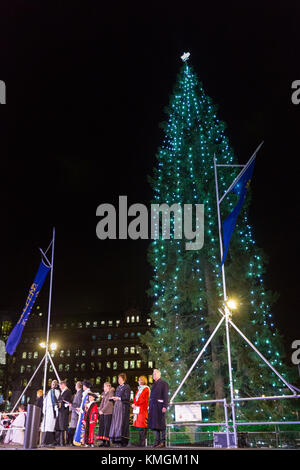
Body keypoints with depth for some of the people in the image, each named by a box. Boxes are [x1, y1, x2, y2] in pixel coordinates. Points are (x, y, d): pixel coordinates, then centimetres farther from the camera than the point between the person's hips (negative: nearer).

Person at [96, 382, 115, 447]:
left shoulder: (111, 393, -8)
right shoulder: (104, 393, 17)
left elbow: (108, 403, -13)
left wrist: (102, 410, -13)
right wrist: (100, 410, 5)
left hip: (108, 412, -8)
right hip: (102, 412, 8)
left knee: (107, 426, -6)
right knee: (101, 426, 6)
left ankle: (107, 442, 0)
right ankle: (103, 441, 12)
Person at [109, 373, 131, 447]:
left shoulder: (127, 387, -4)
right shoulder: (118, 387, 19)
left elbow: (127, 398, -11)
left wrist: (119, 398, -20)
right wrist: (114, 398, 2)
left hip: (123, 406, -8)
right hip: (117, 406, 8)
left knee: (121, 423, -10)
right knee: (116, 423, 3)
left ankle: (123, 442, -8)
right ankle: (117, 441, 7)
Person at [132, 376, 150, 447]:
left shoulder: (146, 389, -3)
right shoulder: (139, 389, 22)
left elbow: (143, 399, -12)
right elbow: (135, 398, 18)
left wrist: (135, 404, -10)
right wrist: (134, 404, 0)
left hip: (142, 409, -8)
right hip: (137, 409, 8)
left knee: (142, 426, -9)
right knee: (139, 425, 6)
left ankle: (143, 442, -7)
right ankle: (140, 442, 9)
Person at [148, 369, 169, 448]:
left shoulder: (163, 383, -2)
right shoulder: (154, 384, 20)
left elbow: (165, 396, -9)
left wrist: (164, 406, -17)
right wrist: (150, 407, 14)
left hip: (159, 405, -7)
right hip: (153, 407, 7)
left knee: (161, 424, -5)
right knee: (155, 424, 7)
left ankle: (163, 442, 1)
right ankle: (157, 441, 13)